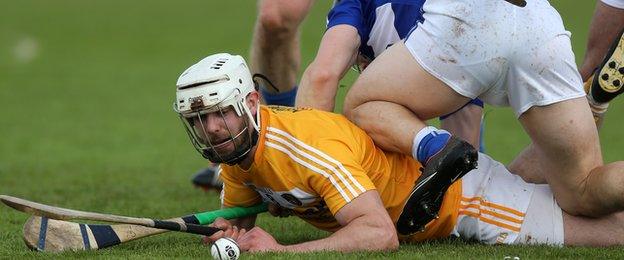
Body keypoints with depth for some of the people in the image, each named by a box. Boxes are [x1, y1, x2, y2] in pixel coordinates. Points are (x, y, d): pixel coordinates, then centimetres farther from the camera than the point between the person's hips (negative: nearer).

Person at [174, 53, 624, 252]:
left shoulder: (306, 144, -33)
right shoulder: (236, 150, -8)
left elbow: (380, 233, -41)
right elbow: (240, 214, 10)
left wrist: (279, 251, -44)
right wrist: (232, 231, -14)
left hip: (464, 192, -8)